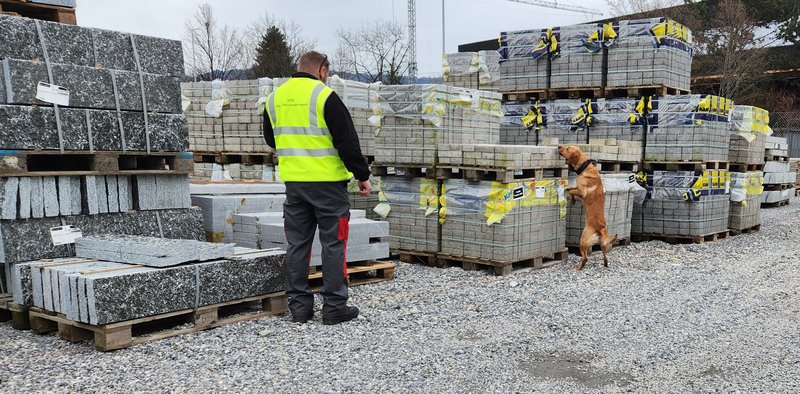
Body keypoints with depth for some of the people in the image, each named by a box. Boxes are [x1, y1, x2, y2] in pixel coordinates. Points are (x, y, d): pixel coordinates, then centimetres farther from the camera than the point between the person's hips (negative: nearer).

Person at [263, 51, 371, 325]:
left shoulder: (275, 98, 10)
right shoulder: (325, 96, -10)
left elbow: (271, 139, 21)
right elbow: (347, 141, -12)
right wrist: (363, 175, -4)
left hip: (293, 182, 6)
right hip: (327, 182, -6)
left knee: (297, 244, 10)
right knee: (333, 243, 2)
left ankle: (299, 307, 15)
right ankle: (334, 307, 6)